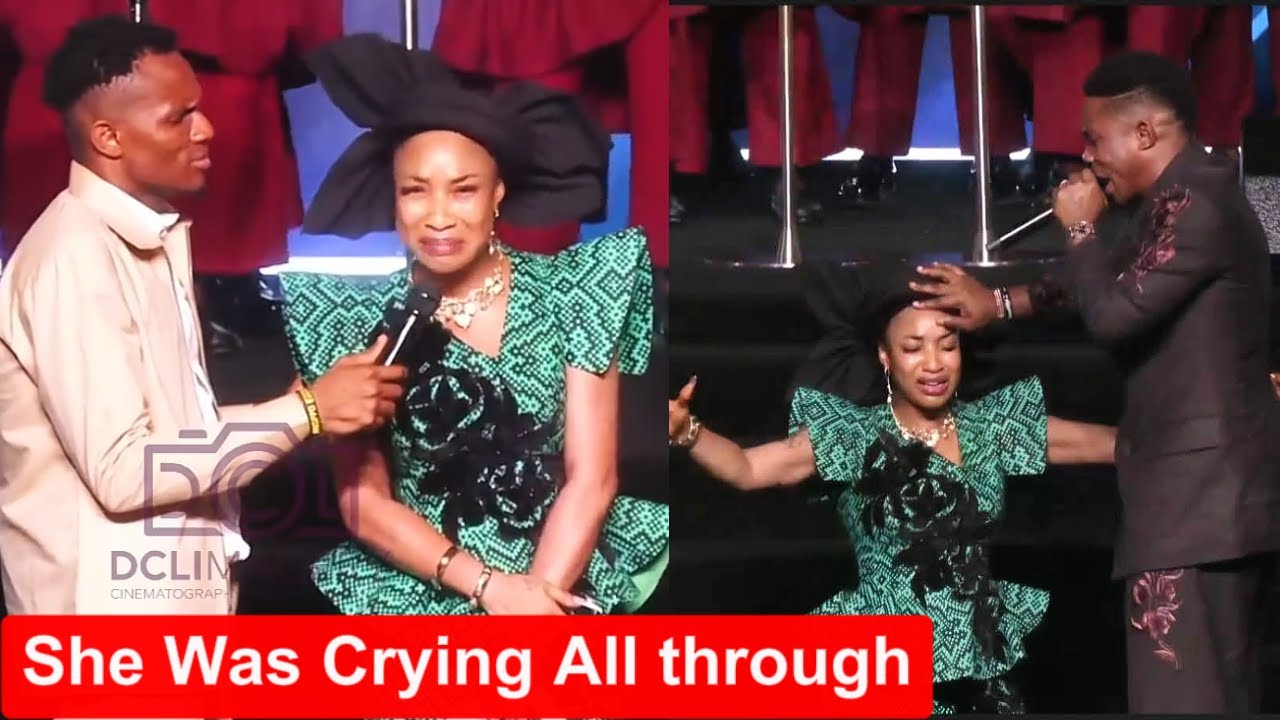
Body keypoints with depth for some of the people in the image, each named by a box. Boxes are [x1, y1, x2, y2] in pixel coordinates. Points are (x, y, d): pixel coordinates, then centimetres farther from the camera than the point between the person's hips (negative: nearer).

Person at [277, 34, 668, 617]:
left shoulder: (574, 290, 1)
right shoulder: (359, 319, 0)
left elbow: (591, 479, -2)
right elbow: (363, 503, -1)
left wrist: (537, 593, -14)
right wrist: (488, 586, -12)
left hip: (566, 579, 0)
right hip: (423, 594, 0)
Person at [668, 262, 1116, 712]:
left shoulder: (991, 426, 6)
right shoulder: (855, 434, -3)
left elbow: (1112, 442, 8)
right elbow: (746, 469, -11)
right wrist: (684, 430, -27)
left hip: (981, 669, 3)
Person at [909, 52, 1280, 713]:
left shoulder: (1193, 205, -17)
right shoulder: (1185, 201, 17)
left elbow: (1115, 312, -21)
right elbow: (1118, 284, 29)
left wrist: (1080, 228, -5)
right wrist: (1000, 303, 24)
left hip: (1197, 494, -11)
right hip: (1211, 492, 11)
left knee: (1179, 696, -11)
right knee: (1215, 691, 13)